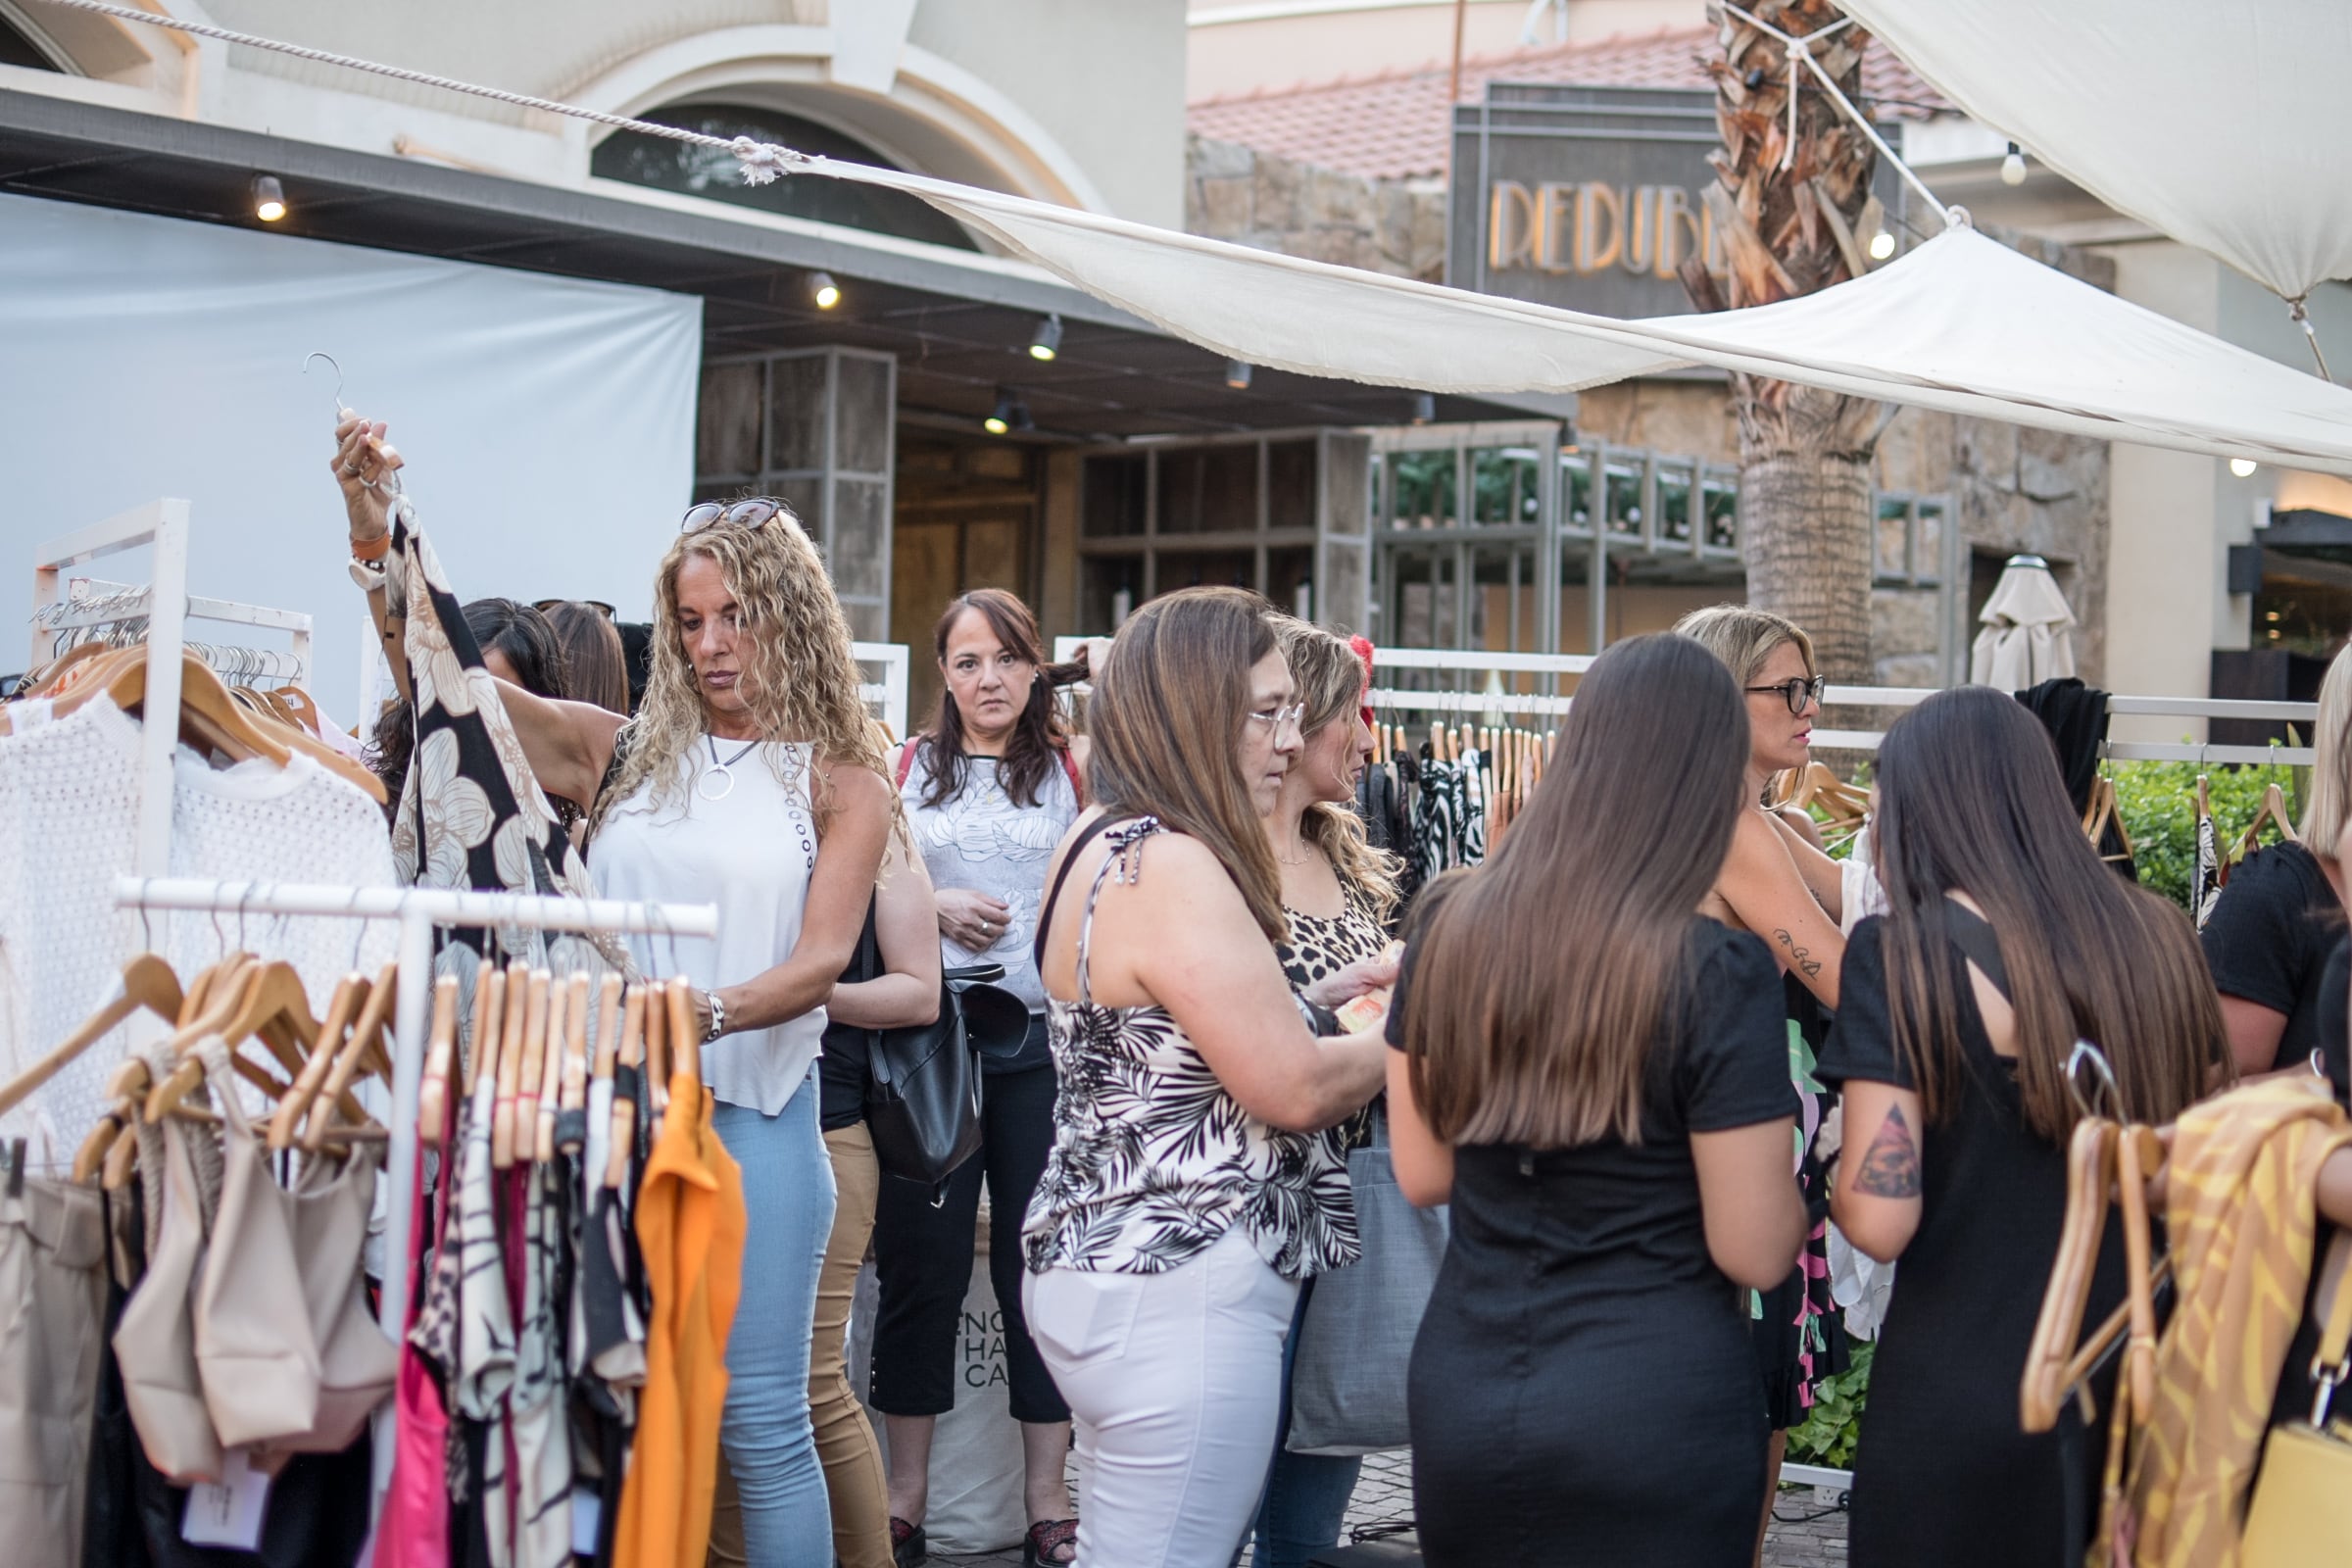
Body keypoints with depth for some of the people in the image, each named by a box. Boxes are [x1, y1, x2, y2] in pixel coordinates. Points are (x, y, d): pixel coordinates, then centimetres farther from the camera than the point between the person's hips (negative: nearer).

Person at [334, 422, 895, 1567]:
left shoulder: (839, 781, 5)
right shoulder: (622, 753, 10)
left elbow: (822, 959, -6)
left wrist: (706, 1014, -25)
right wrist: (373, 529, -8)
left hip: (751, 1111, -2)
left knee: (758, 1420, -1)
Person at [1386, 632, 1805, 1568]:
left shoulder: (1448, 928, -3)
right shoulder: (1719, 975, -16)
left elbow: (1423, 1175, 7)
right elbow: (1756, 1253, -12)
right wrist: (1784, 1168, 6)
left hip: (1461, 1393, 4)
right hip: (1654, 1410, -4)